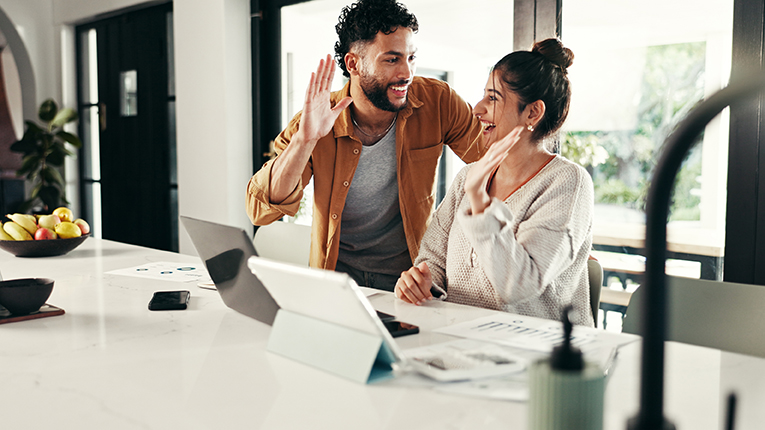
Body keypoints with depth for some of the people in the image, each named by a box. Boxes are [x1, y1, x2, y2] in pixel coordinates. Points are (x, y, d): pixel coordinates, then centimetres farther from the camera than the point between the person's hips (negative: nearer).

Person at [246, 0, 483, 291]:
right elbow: (261, 211, -16)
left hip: (409, 276, 0)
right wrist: (305, 140, -29)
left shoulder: (436, 101, -9)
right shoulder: (313, 121, -10)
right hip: (335, 276, 0)